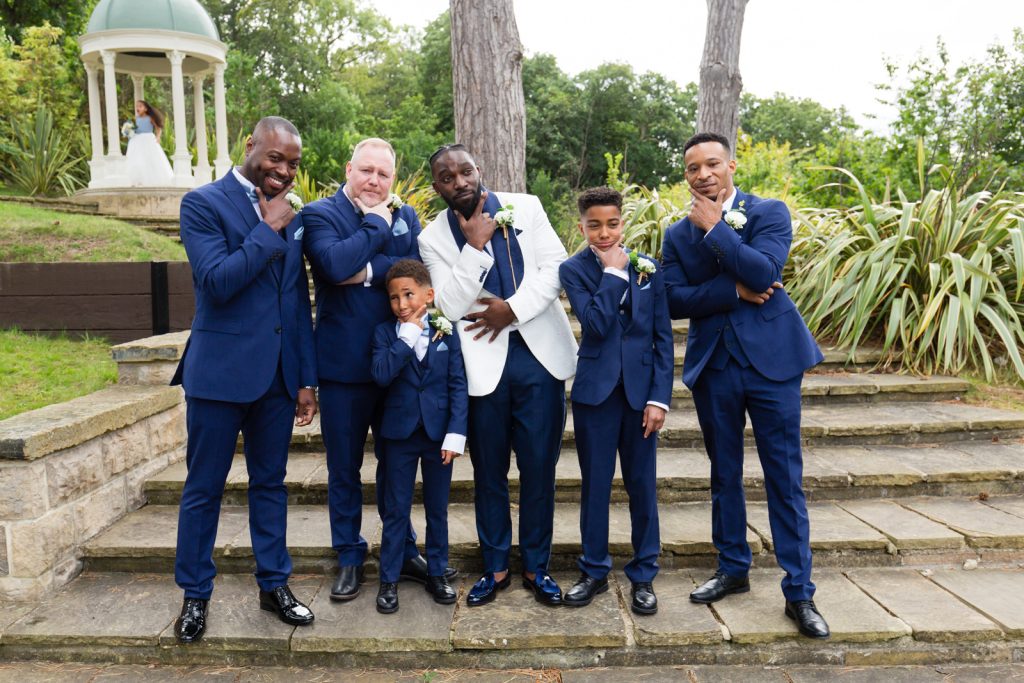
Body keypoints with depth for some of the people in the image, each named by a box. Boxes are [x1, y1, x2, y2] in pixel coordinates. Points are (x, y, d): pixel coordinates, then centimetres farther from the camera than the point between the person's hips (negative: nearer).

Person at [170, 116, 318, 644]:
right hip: (220, 370, -4)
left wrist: (306, 377, 10)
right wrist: (269, 229, -14)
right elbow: (217, 281, -18)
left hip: (277, 373, 5)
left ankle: (274, 584, 28)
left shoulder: (290, 215, 10)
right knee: (204, 487, 7)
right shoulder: (203, 203, -5)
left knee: (270, 482, 14)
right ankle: (195, 595, 24)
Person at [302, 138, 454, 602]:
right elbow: (335, 265, -23)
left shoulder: (405, 216, 8)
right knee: (344, 468, 10)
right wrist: (377, 225, -12)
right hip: (344, 364, -3)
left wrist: (367, 271, -18)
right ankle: (350, 559, 27)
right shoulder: (319, 214, -4)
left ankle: (403, 552, 31)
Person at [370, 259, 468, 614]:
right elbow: (381, 375, -18)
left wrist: (455, 434, -11)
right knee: (396, 509, 8)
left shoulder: (446, 333, -2)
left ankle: (437, 573, 27)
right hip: (399, 433, 0)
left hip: (438, 433, 1)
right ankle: (389, 579, 20)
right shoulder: (385, 333, -1)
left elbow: (458, 386, -4)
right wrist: (408, 336, -18)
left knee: (437, 508, 12)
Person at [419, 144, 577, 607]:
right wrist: (475, 246, -15)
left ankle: (536, 566, 25)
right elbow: (451, 305, -8)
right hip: (484, 363, 0)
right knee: (489, 472, 11)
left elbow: (555, 266, -2)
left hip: (540, 354, 0)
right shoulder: (434, 237, 2)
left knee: (539, 468, 8)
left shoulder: (525, 207, 4)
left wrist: (512, 308, -13)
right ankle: (495, 567, 28)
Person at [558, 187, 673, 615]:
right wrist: (613, 271, -12)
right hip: (595, 391, -1)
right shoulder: (574, 270, -2)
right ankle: (594, 571, 25)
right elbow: (595, 324, -18)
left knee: (642, 484, 8)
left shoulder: (648, 269, 3)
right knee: (595, 483, 9)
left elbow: (663, 338, 2)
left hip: (640, 390, 1)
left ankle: (643, 575, 24)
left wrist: (659, 397, -4)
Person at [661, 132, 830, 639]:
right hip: (713, 365, 3)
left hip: (770, 359, -3)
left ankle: (799, 592, 14)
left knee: (785, 479, 2)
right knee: (724, 475, 15)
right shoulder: (678, 234, 7)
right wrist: (734, 291, -14)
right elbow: (673, 300, -4)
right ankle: (732, 570, 32)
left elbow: (763, 271, -19)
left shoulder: (769, 213, -1)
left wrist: (715, 227, -13)